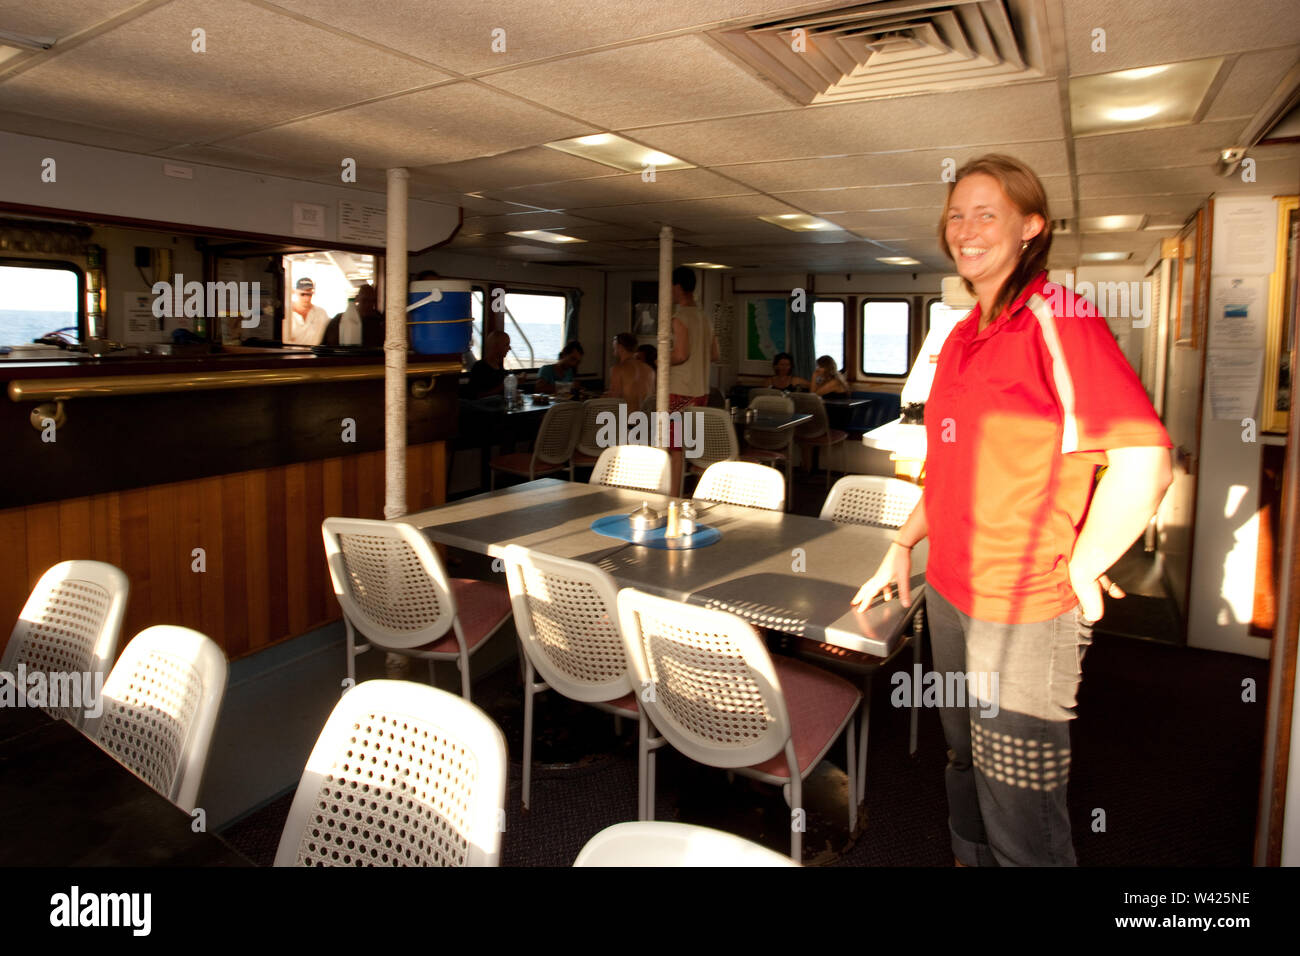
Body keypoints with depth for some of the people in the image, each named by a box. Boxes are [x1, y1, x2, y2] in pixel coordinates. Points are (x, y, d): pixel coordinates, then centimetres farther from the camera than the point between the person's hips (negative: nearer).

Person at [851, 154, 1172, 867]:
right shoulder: (964, 335, 12)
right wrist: (902, 547, 17)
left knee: (1018, 812, 4)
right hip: (950, 593, 8)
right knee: (966, 768, 22)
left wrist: (1080, 572, -16)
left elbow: (1144, 458, -23)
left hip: (1026, 610, -7)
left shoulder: (1056, 318, -13)